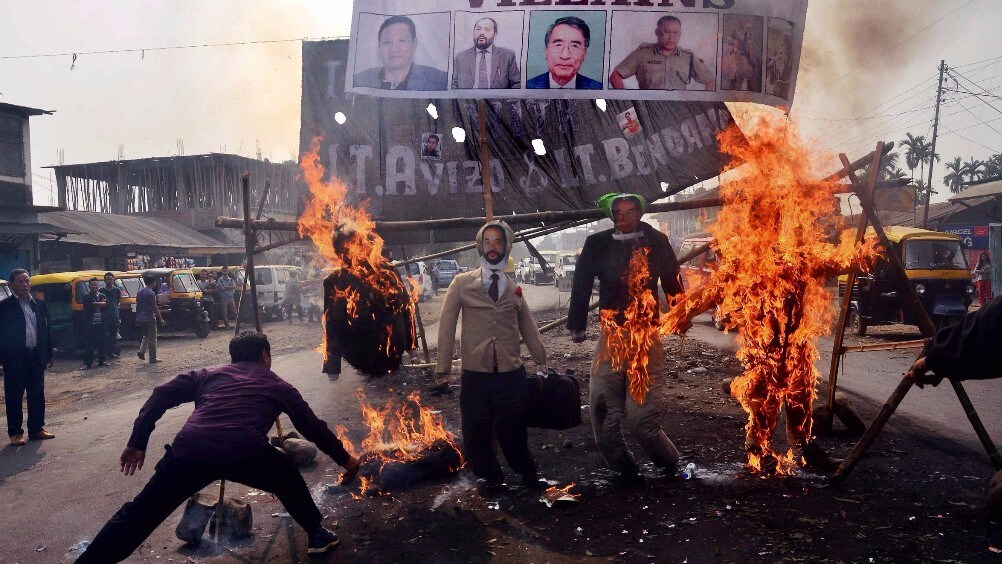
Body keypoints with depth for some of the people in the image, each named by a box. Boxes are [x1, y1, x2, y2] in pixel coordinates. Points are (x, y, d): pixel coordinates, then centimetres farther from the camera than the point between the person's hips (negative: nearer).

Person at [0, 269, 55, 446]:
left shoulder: (39, 305, 11)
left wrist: (49, 354, 12)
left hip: (36, 356, 5)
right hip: (15, 358, -4)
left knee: (37, 395, 10)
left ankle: (36, 429, 20)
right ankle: (15, 432, 11)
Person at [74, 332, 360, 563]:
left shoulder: (209, 374, 31)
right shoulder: (278, 385, 27)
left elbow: (161, 396, 19)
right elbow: (313, 427, 31)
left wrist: (137, 443, 23)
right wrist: (345, 459, 41)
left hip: (188, 450, 1)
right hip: (245, 453, -1)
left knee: (138, 515, 13)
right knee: (288, 477, 28)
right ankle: (318, 534, 33)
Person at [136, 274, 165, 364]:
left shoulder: (140, 292, 9)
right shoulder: (151, 293, -16)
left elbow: (137, 306, 14)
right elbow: (155, 308, -16)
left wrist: (137, 317, 22)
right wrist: (161, 319, -10)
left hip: (141, 319, 8)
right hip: (150, 319, -8)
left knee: (146, 337, 24)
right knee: (152, 340, 1)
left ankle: (141, 352, 8)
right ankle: (153, 359, 6)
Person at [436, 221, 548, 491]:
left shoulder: (514, 289, 11)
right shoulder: (462, 283, 3)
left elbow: (528, 328, 14)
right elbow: (447, 326, 2)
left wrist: (543, 363, 14)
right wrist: (443, 368, -2)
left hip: (511, 374, 1)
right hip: (475, 373, -1)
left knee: (512, 430, 4)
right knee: (476, 431, 6)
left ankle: (528, 476, 26)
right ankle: (491, 477, 28)